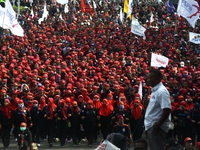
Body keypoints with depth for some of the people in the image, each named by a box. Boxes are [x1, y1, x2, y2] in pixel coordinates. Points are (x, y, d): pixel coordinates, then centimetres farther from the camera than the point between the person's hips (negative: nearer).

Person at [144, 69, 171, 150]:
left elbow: (167, 110, -23)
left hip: (156, 127, -10)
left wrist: (158, 125, -22)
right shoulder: (155, 91, 15)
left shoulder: (161, 91, -16)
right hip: (151, 126, 10)